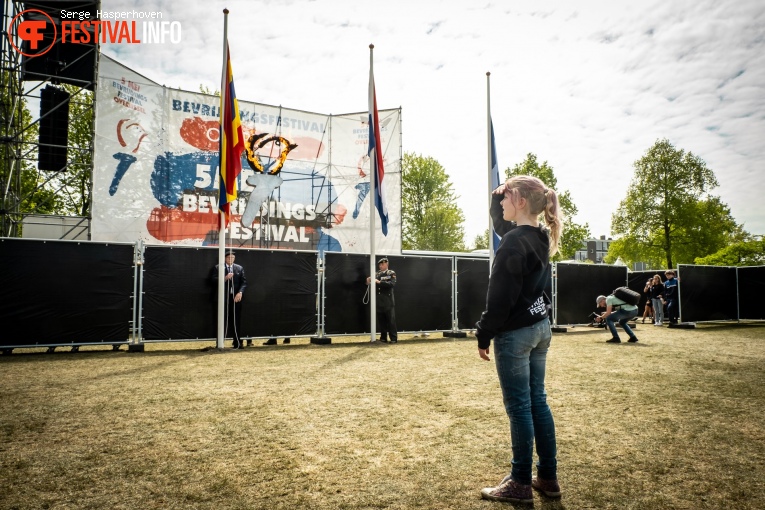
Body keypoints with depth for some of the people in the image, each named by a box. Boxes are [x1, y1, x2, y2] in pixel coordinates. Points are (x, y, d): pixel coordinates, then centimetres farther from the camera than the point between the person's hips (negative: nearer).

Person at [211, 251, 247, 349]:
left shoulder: (239, 268, 11)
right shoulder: (218, 268, 6)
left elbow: (244, 282, 5)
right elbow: (214, 280, -4)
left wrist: (240, 292, -11)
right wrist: (225, 278, -17)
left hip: (236, 297, 2)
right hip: (223, 297, -2)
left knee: (236, 321, 2)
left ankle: (237, 343, 8)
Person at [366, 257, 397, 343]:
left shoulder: (391, 273, 2)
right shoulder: (376, 274, 12)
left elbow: (392, 284, -14)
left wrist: (379, 282, -20)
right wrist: (369, 281, -16)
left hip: (388, 300, -4)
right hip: (379, 301, 4)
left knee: (391, 320, -3)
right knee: (381, 320, 6)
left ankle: (393, 338, 2)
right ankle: (383, 338, 14)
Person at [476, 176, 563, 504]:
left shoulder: (513, 243, -20)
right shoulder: (540, 237, 7)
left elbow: (500, 297, -20)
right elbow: (499, 223, 26)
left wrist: (484, 336, -11)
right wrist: (496, 198, 9)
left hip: (515, 333, -9)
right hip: (540, 327, 9)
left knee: (519, 408, 2)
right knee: (537, 402, 15)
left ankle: (521, 484, 15)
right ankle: (548, 478, 26)